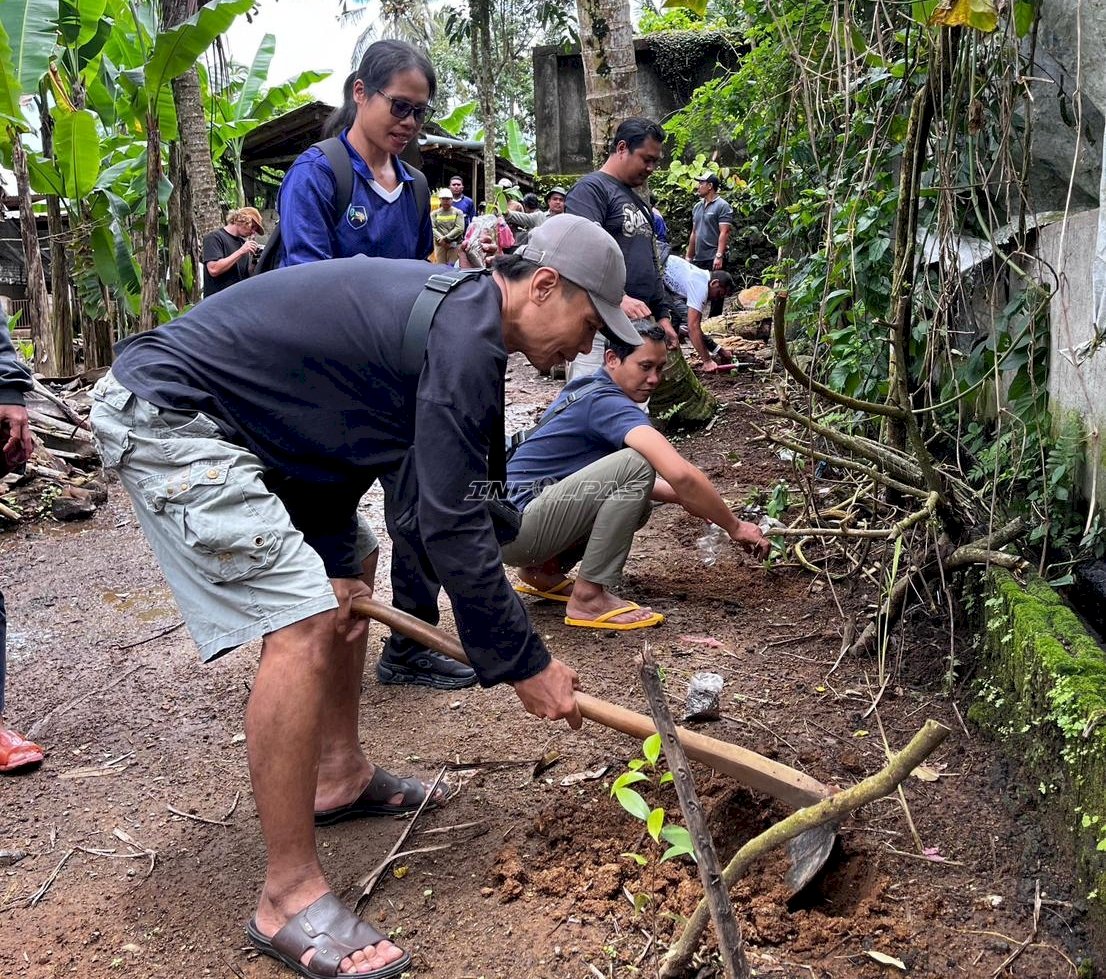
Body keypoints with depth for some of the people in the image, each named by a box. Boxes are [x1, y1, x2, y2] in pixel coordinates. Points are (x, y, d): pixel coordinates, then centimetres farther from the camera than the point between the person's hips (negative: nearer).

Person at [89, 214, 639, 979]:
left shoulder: (446, 307, 10)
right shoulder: (466, 341, -21)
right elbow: (452, 526, -22)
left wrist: (338, 563, 5)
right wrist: (526, 665, -12)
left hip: (238, 422, 11)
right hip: (167, 418, -11)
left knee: (344, 589, 19)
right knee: (303, 623, -18)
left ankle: (340, 777, 31)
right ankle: (290, 899, -10)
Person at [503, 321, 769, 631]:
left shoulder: (588, 389, 14)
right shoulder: (609, 402, -16)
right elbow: (680, 474, -29)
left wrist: (687, 498, 7)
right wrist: (735, 527, -16)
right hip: (513, 526, -10)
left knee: (634, 504, 14)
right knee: (635, 465, -21)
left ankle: (542, 570, 15)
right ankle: (589, 598, -15)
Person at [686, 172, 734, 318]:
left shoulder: (722, 206, -6)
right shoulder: (697, 206, 16)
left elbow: (724, 233, -14)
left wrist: (719, 256, -22)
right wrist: (689, 256, 18)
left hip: (713, 259, -7)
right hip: (698, 259, 7)